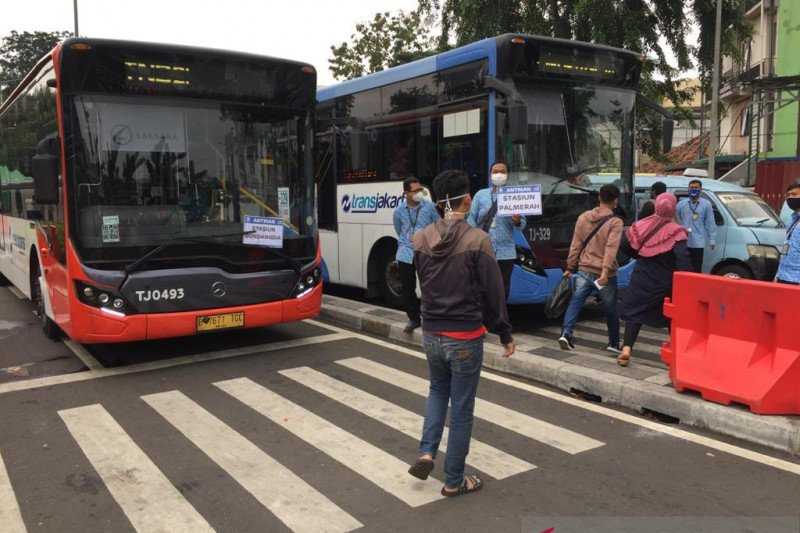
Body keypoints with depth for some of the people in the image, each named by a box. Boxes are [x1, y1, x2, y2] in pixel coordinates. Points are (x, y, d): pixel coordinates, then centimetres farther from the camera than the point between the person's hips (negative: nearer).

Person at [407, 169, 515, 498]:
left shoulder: (421, 240, -3)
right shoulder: (477, 240, -16)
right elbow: (493, 293, -10)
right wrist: (506, 335, 1)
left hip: (431, 333, 4)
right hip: (465, 337, -4)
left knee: (438, 390, 28)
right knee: (461, 408, 9)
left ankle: (427, 452, 16)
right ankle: (454, 481, 20)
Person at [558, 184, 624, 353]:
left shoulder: (583, 217, 4)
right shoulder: (615, 222, -9)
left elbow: (575, 245, 6)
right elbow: (611, 248, -20)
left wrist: (570, 267, 11)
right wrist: (605, 272, -27)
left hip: (584, 271, 3)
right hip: (605, 274, -3)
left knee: (575, 303, 7)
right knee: (611, 310, 13)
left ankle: (566, 333, -11)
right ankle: (614, 344, 24)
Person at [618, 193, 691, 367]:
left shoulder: (641, 226, -4)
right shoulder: (676, 232, -13)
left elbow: (627, 248, 4)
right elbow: (682, 260, -21)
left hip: (642, 279, 1)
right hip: (667, 281, -1)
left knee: (635, 312, 6)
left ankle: (626, 348, -9)